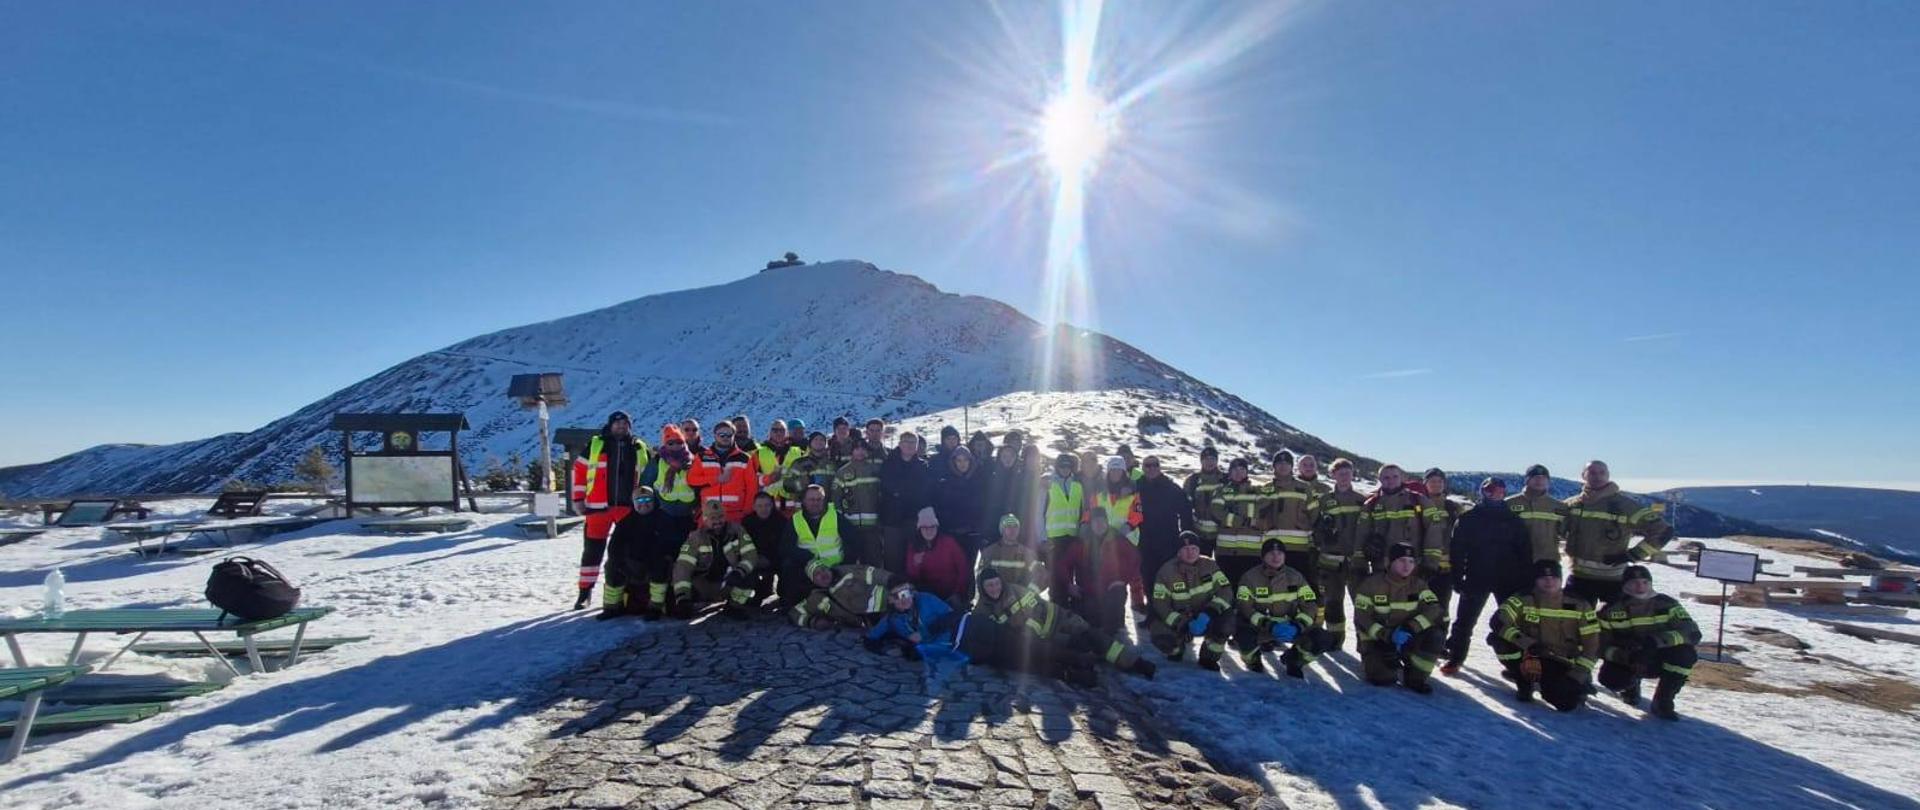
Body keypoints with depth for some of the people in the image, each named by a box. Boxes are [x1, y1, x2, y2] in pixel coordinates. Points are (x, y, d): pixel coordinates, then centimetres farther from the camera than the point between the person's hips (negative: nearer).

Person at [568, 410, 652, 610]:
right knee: (592, 550, 3)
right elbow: (579, 470, 5)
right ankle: (585, 591, 12)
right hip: (598, 506, -1)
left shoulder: (640, 448, 9)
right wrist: (578, 498, 0)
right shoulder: (595, 445, 5)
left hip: (629, 507, 2)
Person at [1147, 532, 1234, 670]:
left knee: (1226, 619, -29)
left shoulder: (1209, 565, -8)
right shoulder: (1166, 571, -14)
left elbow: (1225, 590, -14)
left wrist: (1210, 611, -31)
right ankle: (1177, 648, 10)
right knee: (1159, 635, -31)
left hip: (1205, 620, 1)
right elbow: (1159, 604, -16)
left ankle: (1209, 657, -2)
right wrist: (1181, 623, -30)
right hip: (1177, 621, -1)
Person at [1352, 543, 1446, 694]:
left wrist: (1410, 628, -31)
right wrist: (1388, 635, -28)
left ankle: (1415, 677, -6)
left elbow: (1434, 609, -16)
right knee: (1381, 678, -28)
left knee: (1436, 635, -25)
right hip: (1379, 641, -3)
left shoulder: (1418, 584, -2)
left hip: (1408, 639, 3)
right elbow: (1361, 619, -14)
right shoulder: (1371, 584, -11)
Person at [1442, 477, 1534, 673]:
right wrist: (1457, 576, -9)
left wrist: (1527, 580, -4)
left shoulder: (1514, 521, 6)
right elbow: (1458, 550, -2)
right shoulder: (1468, 519, 1)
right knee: (1464, 620, 0)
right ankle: (1454, 659, 8)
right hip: (1476, 578, -2)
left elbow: (1525, 553, 5)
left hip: (1509, 580, 2)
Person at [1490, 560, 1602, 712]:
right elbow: (1498, 622, -23)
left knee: (1567, 703, -26)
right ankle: (1525, 682, -3)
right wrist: (1526, 642, -36)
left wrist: (1580, 673, -13)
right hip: (1531, 658, 0)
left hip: (1562, 666, 1)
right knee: (1499, 640, -28)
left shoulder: (1579, 606, -3)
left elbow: (1591, 643, -2)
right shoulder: (1523, 601, -9)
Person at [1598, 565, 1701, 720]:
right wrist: (1626, 656, -32)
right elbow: (1601, 646, -13)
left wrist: (1658, 640, -40)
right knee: (1610, 679, -31)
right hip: (1626, 661, -1)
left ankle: (1663, 702, -11)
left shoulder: (1666, 604, -10)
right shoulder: (1611, 610, -12)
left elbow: (1693, 633, -24)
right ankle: (1632, 684, 12)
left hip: (1660, 660, 1)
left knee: (1686, 652, -29)